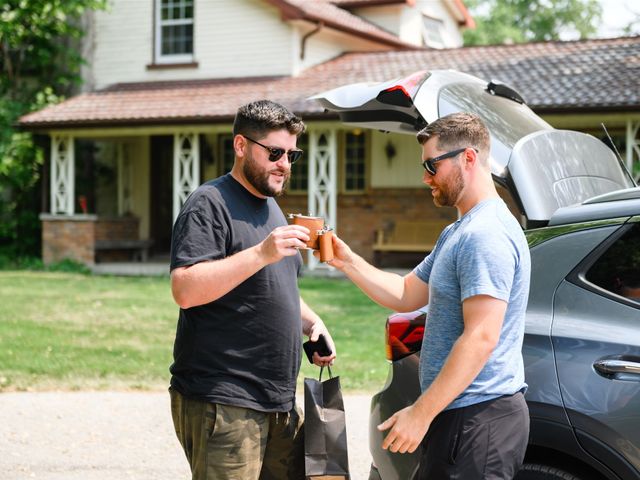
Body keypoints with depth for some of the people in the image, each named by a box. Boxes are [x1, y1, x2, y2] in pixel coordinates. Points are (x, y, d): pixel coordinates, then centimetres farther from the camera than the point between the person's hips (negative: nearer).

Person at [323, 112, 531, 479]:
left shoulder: (486, 235, -17)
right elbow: (407, 295, 20)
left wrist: (421, 413, -23)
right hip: (462, 412, 10)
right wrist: (347, 261, 8)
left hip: (479, 418, -10)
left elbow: (481, 338, -24)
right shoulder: (458, 233, 18)